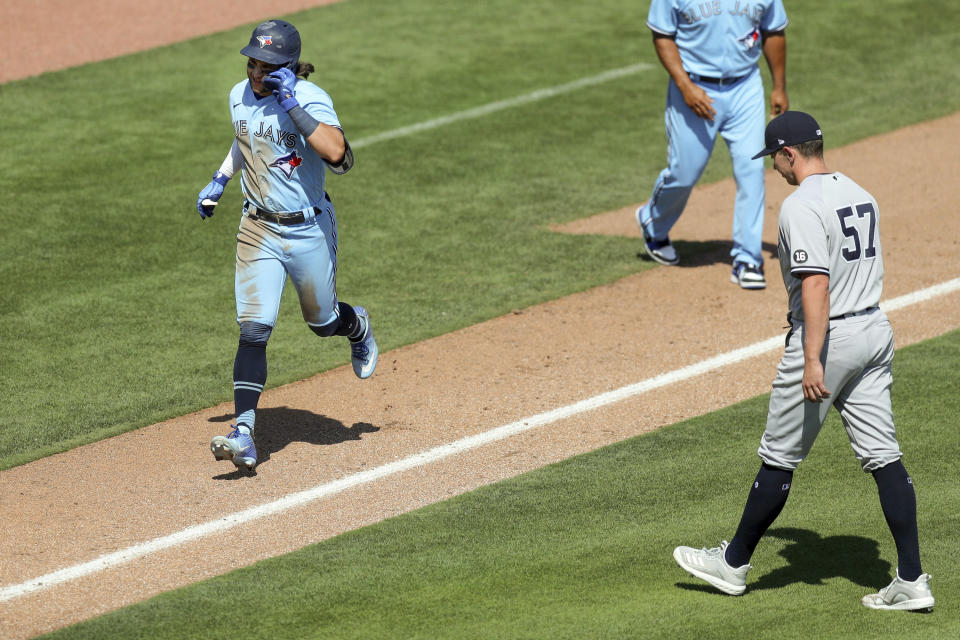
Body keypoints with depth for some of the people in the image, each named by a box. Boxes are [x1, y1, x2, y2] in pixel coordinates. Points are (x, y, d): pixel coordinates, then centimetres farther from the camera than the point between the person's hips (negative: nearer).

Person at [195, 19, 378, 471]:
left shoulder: (310, 99, -20)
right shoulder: (240, 96, 0)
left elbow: (336, 154, -39)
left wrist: (293, 105, -38)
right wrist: (220, 180, 16)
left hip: (309, 230, -4)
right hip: (259, 230, 4)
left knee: (323, 323, 15)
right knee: (254, 327, -11)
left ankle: (357, 326, 53)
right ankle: (243, 432, -16)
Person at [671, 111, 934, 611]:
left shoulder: (801, 206, -15)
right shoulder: (860, 196, 13)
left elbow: (816, 284, -24)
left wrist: (813, 360, -26)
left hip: (828, 338, -8)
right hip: (875, 330, 8)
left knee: (779, 457, 5)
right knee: (882, 455, 5)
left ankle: (734, 564, 18)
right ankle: (911, 579, -1)